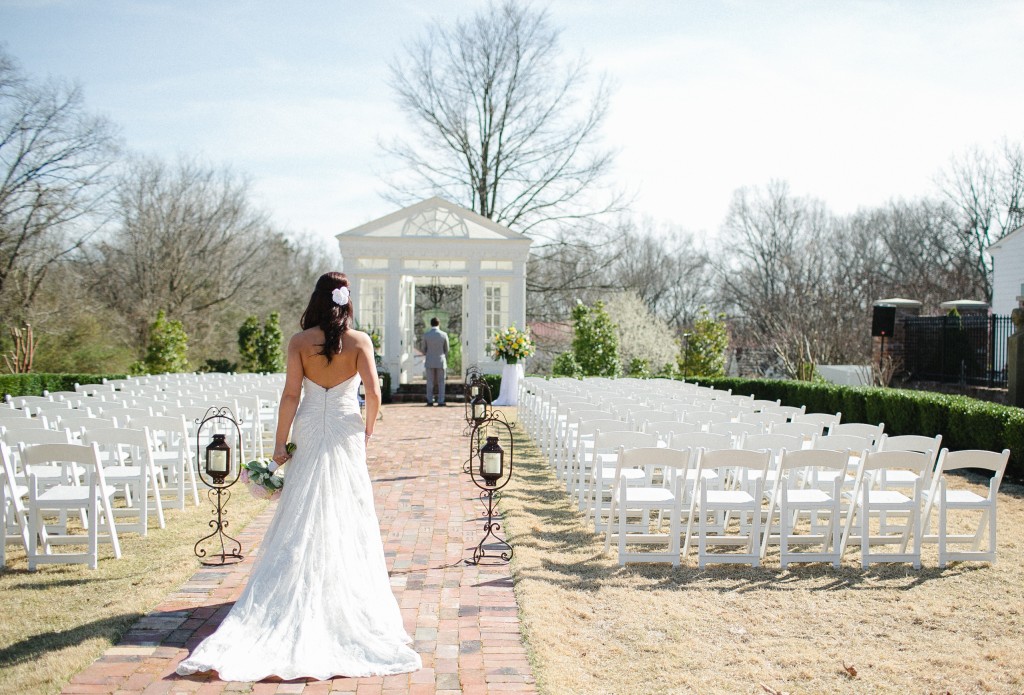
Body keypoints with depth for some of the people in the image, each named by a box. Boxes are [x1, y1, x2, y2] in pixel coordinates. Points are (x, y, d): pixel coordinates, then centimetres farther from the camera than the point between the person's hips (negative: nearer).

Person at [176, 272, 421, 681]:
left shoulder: (299, 341, -3)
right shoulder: (360, 341, -4)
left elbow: (290, 395, -7)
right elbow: (373, 392, -9)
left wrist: (280, 443, -2)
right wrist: (367, 431, 6)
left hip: (309, 433, 0)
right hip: (346, 434, 0)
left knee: (303, 519, 9)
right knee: (348, 517, 9)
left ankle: (301, 594, 13)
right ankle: (349, 596, 14)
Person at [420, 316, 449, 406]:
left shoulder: (426, 335, -4)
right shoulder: (444, 335, -4)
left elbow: (424, 349, 4)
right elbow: (446, 349, 3)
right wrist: (446, 360, 18)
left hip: (429, 361, 0)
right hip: (441, 361, 0)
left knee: (430, 382, 6)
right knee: (441, 382, 5)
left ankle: (430, 401, 4)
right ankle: (441, 401, 1)